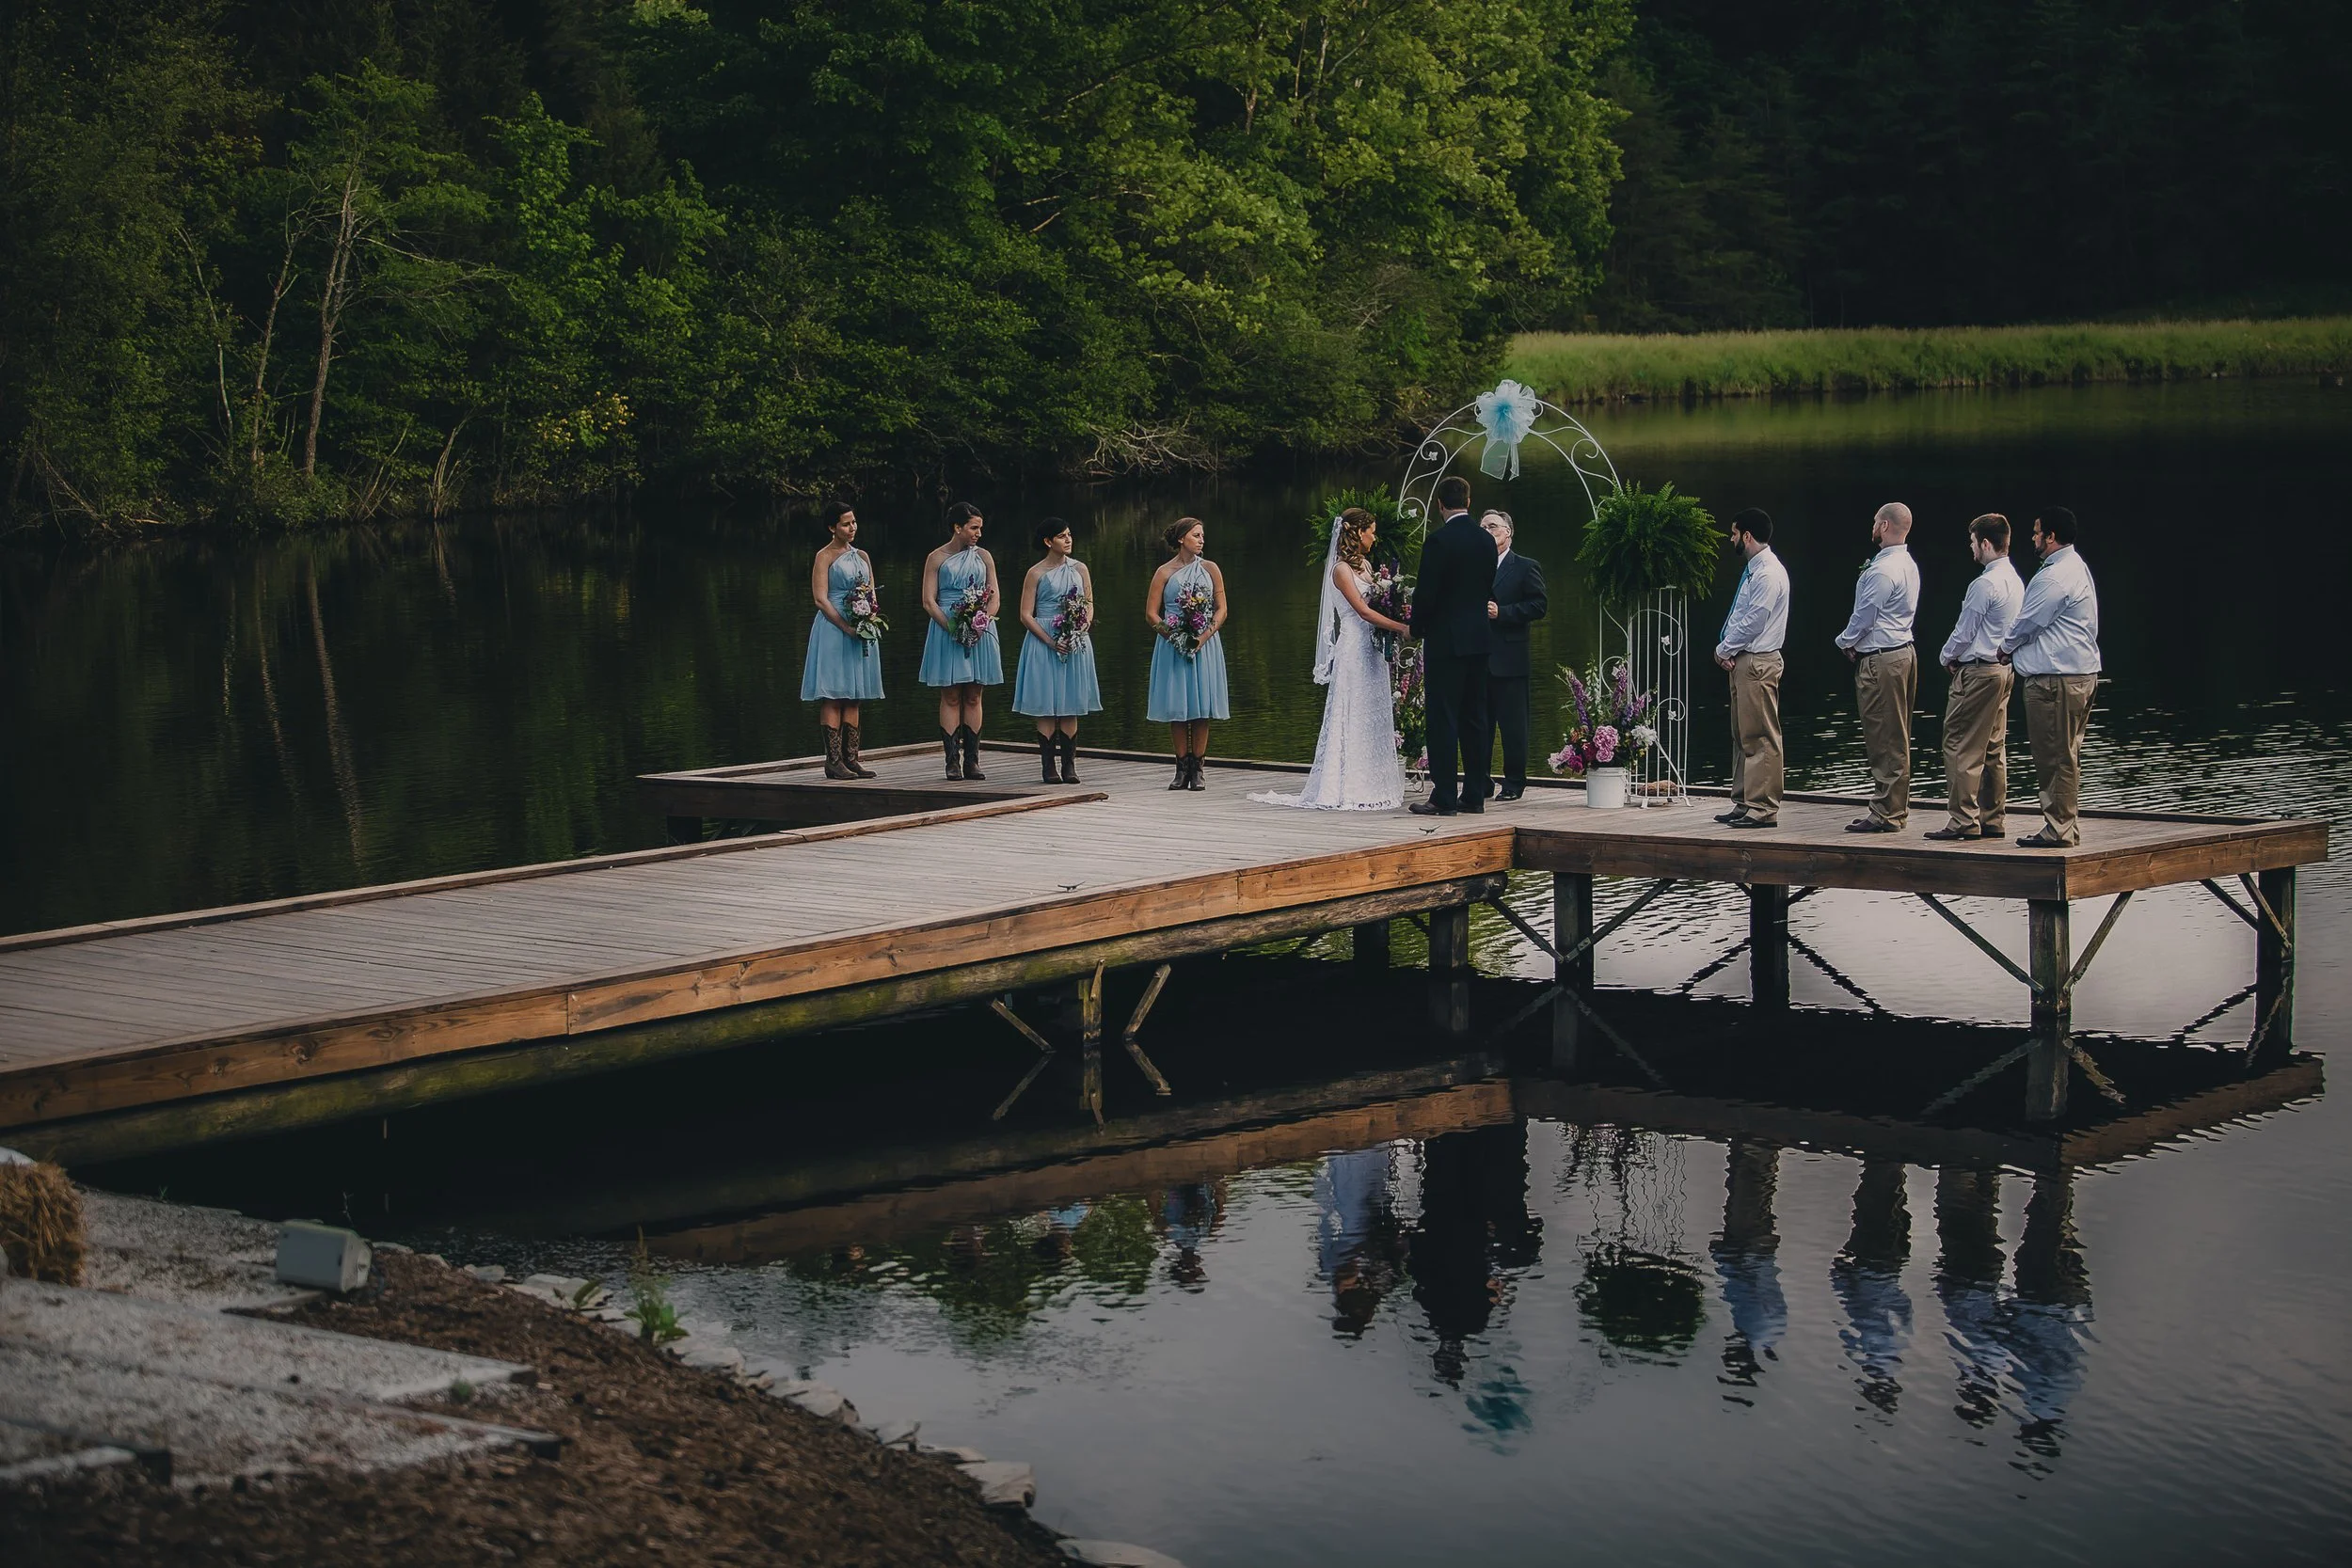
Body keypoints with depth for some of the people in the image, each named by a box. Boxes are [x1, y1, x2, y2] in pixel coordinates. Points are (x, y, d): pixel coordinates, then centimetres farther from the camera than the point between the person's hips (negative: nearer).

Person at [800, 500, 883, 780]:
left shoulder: (861, 556, 16)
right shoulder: (825, 557, -3)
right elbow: (820, 599, -10)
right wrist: (847, 627, -18)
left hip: (861, 629, 7)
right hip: (832, 628, -7)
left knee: (853, 698, 7)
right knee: (832, 696, -7)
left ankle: (851, 757, 9)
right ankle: (833, 760, -8)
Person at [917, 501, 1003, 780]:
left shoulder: (983, 557, 10)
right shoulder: (937, 558, 1)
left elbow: (995, 597, 6)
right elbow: (929, 601, -3)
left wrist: (980, 625, -12)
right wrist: (952, 628, -16)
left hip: (980, 631, 3)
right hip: (946, 629, -3)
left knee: (973, 697, 4)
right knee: (951, 697, -3)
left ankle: (972, 760, 5)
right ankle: (953, 761, -3)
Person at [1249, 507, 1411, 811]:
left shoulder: (1365, 565, 15)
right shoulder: (1342, 569, -10)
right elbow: (1363, 611, -16)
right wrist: (1400, 627, -19)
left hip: (1371, 649, 8)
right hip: (1353, 648, -8)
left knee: (1373, 715, 7)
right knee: (1352, 716, -7)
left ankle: (1371, 784, 9)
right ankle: (1346, 789, -5)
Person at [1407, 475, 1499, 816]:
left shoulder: (1439, 540, -14)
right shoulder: (1486, 540, 7)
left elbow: (1426, 592, -14)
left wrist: (1417, 629, 2)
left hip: (1445, 640, -7)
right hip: (1479, 639, 7)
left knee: (1444, 720, -5)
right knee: (1475, 718, 9)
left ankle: (1444, 798, -6)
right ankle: (1474, 796, 12)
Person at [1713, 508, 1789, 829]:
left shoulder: (1769, 574, -16)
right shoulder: (1753, 570, 15)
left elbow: (1752, 622, -19)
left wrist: (1724, 649, -7)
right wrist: (1727, 651, 3)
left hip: (1759, 661, -10)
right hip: (1741, 661, 10)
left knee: (1759, 737, -7)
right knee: (1742, 736, 14)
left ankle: (1763, 808, -6)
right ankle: (1744, 803, 20)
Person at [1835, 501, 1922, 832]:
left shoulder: (1882, 571, -20)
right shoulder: (1909, 566, 12)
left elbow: (1864, 616, -16)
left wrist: (1846, 642, 3)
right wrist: (1855, 643, 15)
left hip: (1880, 660, -10)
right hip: (1904, 652, 10)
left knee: (1883, 740, -6)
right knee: (1898, 738, 14)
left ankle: (1886, 815, -4)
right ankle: (1897, 808, 20)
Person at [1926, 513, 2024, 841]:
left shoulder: (1985, 585, -18)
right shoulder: (2015, 581, 11)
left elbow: (1964, 633, -14)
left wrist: (1947, 656, 6)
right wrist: (1957, 657, 17)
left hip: (1977, 672, -10)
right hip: (2003, 667, 10)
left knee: (1961, 746, -6)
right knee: (1994, 748, 12)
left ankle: (1964, 820, -8)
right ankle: (1992, 819, 15)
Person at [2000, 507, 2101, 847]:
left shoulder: (2054, 578, -18)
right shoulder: (2077, 567, 17)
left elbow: (2027, 623, -10)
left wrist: (2006, 648, 9)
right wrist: (2016, 650, 14)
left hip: (2055, 679, -11)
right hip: (2082, 674, 11)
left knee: (2055, 756, -6)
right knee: (2067, 755, 14)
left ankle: (2059, 829, -4)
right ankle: (2066, 826, 19)